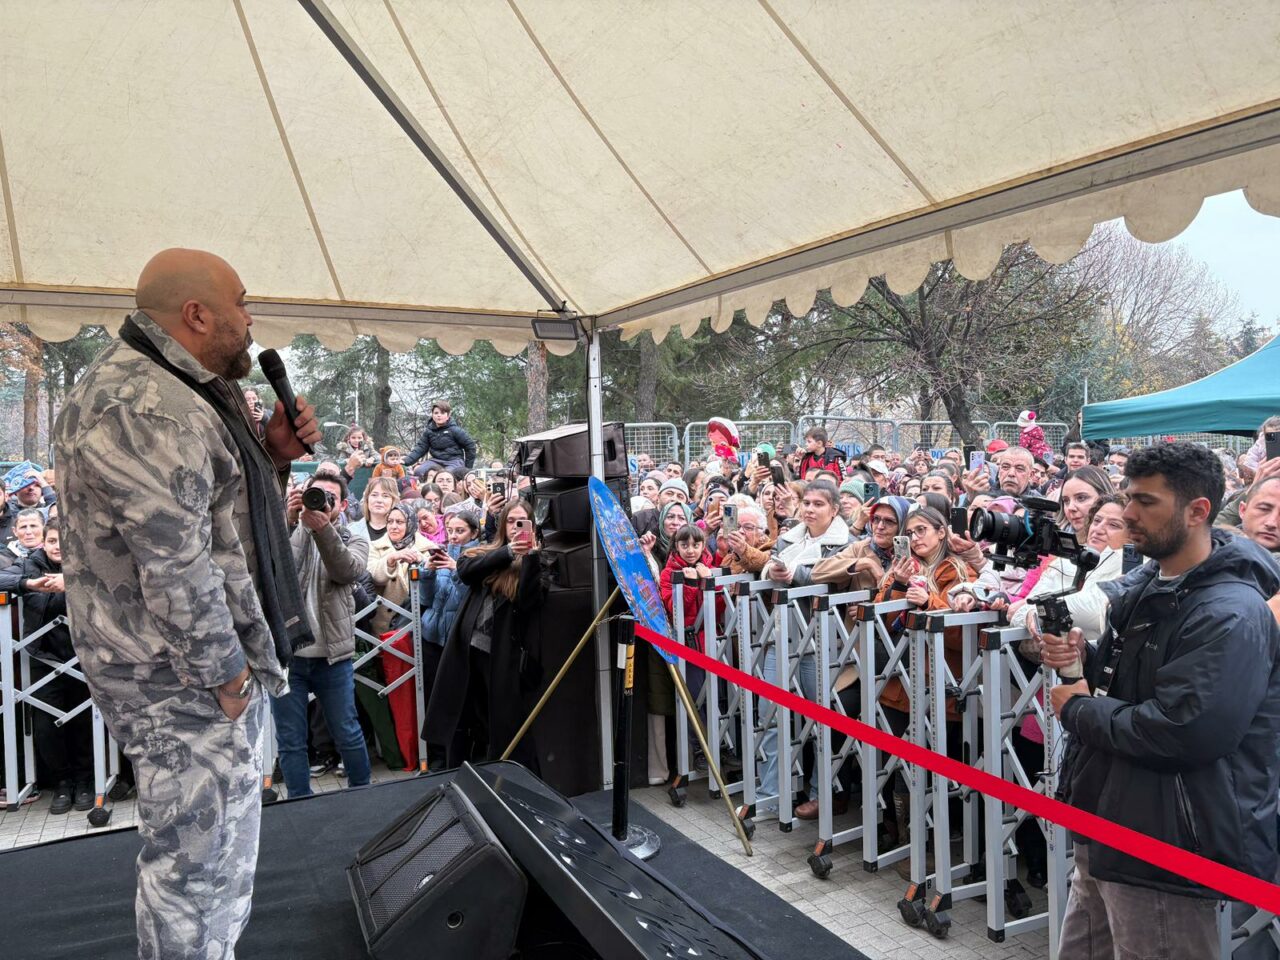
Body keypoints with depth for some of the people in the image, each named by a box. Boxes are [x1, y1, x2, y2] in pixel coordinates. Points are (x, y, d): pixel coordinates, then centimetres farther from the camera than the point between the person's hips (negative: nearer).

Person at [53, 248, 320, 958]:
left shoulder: (189, 394, 13)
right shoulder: (139, 406, -22)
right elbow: (176, 568, -25)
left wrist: (272, 455, 4)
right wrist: (226, 677, -18)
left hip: (227, 665, 11)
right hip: (185, 684, -11)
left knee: (226, 852, 22)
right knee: (198, 863, 3)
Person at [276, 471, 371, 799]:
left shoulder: (354, 540, 7)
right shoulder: (290, 533, 7)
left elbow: (347, 570, -16)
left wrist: (322, 528, -31)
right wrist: (287, 522, -27)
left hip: (332, 657, 0)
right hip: (285, 653, 0)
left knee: (347, 735, 10)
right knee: (291, 742, 8)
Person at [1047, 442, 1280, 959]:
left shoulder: (1230, 615, -20)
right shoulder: (1145, 583, 10)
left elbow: (1183, 733, -29)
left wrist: (1079, 711, -14)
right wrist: (1082, 657, -4)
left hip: (1168, 849, -9)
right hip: (1107, 826, 9)